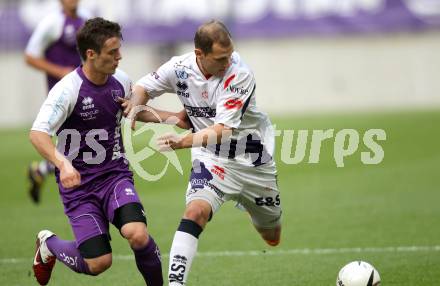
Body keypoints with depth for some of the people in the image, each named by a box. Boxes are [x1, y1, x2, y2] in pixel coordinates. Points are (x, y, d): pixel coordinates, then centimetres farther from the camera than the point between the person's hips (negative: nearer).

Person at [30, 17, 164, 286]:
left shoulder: (121, 80, 1)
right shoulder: (68, 89, -18)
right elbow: (37, 133, -28)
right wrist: (63, 163, -45)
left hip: (115, 173, 4)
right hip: (79, 183, -4)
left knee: (138, 235, -25)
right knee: (98, 263, -10)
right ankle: (48, 244, 22)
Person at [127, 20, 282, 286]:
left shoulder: (239, 74, -26)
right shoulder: (180, 67, -15)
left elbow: (223, 130, -32)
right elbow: (144, 87, 2)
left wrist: (184, 141, -47)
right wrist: (136, 107, -21)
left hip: (253, 161, 0)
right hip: (212, 157, 0)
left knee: (273, 238, 19)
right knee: (196, 211, -30)